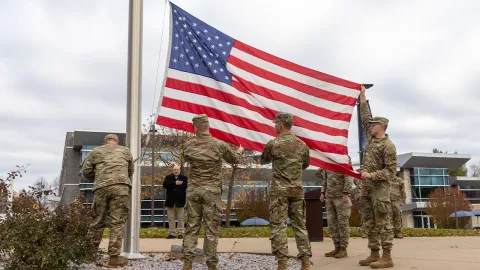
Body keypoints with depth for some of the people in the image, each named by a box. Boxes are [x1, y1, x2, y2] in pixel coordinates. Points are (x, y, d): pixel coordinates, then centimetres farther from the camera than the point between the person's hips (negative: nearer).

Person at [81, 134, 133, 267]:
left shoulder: (95, 151, 19)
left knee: (97, 221, 12)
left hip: (101, 188, 2)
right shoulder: (125, 150, 22)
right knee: (117, 223, -2)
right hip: (120, 187, -1)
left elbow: (85, 171, 14)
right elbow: (130, 171, 28)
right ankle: (114, 257, -3)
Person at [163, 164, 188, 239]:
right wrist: (175, 183, -17)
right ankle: (171, 233, 10)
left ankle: (181, 233, 6)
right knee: (171, 219, 5)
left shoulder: (184, 178, 5)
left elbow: (187, 187, -3)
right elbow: (164, 185, -9)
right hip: (170, 202, 2)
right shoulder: (168, 177, 9)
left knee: (181, 218, 1)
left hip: (180, 202, -1)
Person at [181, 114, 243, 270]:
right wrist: (240, 151, 32)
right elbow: (234, 160, 10)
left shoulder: (188, 145, -1)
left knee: (191, 226, 7)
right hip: (212, 191, -2)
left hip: (193, 189, 2)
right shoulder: (219, 145, -7)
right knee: (211, 228, 2)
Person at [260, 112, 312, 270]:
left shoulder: (273, 143, -7)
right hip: (297, 190, 4)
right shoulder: (302, 145, 6)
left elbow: (263, 161, 9)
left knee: (278, 226, -1)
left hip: (279, 190, -4)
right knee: (300, 225, 9)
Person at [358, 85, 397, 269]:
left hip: (380, 187, -8)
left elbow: (390, 171, -14)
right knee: (370, 223, 8)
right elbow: (365, 116, 19)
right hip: (366, 187, 8)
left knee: (383, 222, -7)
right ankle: (374, 255, 13)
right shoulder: (371, 138, 12)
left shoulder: (388, 145, -10)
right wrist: (362, 96, 20)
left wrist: (372, 175, -24)